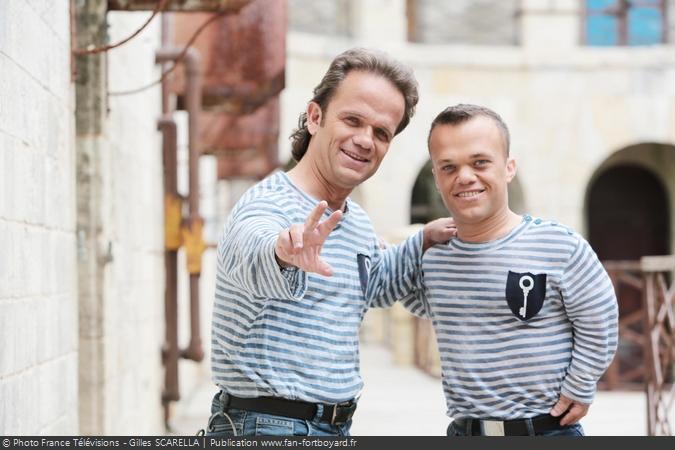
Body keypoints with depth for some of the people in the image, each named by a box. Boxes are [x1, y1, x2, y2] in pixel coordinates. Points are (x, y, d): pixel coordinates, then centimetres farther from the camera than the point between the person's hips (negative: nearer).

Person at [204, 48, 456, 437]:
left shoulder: (358, 223, 11)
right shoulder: (268, 205, -16)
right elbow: (253, 256, -40)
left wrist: (426, 241, 15)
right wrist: (285, 255, -62)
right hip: (267, 428, -8)